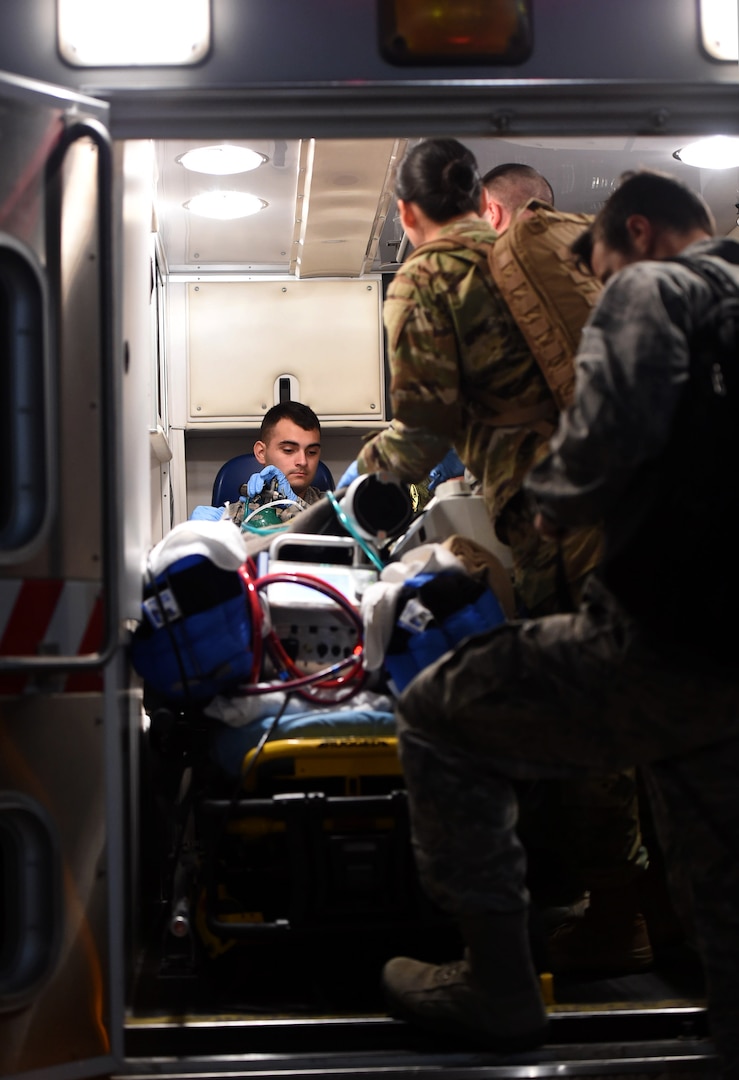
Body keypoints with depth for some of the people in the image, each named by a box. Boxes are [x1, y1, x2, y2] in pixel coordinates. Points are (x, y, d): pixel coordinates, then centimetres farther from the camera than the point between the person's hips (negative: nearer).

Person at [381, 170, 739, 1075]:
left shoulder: (651, 288, -1)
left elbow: (607, 437, -20)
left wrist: (556, 502, 0)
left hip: (664, 644, -8)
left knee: (438, 717, 9)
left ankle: (498, 986, 12)